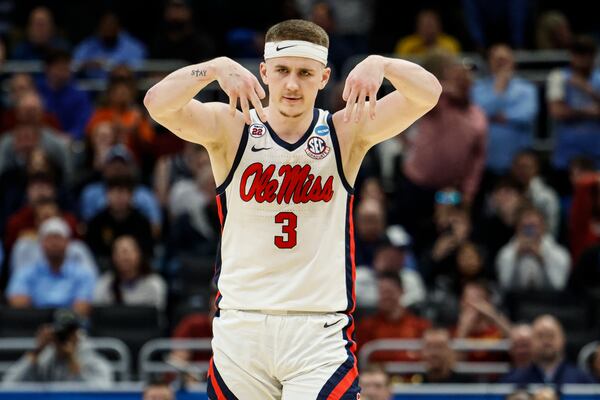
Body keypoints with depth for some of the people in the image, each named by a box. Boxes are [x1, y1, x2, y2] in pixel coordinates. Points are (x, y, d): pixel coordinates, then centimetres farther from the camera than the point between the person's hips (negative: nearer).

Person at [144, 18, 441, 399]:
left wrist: (379, 65, -29)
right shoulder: (231, 129, 1)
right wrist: (217, 68, -33)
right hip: (240, 332, 1)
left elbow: (428, 93, -9)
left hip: (320, 335, -1)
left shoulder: (346, 132, 2)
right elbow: (158, 103, -15)